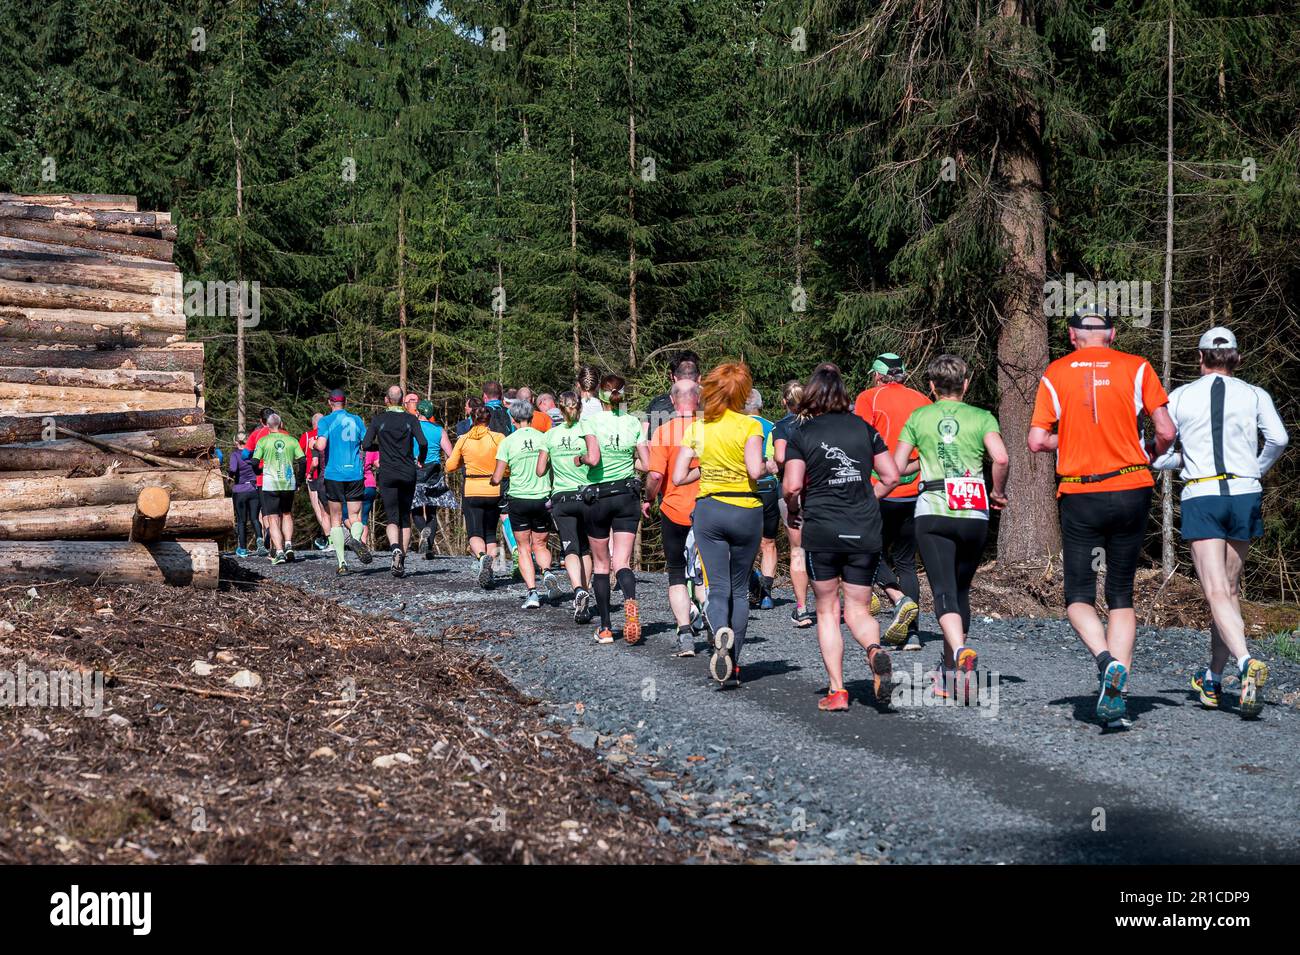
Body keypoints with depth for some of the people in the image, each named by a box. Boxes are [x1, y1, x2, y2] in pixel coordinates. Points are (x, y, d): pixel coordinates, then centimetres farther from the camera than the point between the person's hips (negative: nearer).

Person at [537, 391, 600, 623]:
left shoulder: (551, 435, 4)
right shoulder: (586, 428, -4)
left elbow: (540, 471, 8)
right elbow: (594, 457, -22)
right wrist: (580, 459, -3)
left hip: (561, 497, 1)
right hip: (586, 494, -1)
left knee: (570, 550, -8)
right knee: (586, 549, 16)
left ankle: (578, 590, -32)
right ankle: (585, 591, 14)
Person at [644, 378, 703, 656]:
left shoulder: (663, 431, -9)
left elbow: (655, 474, -16)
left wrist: (648, 499, 2)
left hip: (674, 511, -1)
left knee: (676, 574, 8)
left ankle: (685, 634, -2)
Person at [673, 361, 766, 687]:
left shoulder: (696, 427, 1)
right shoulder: (749, 425, -9)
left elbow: (678, 477, -1)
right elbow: (755, 469, -22)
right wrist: (768, 466, -1)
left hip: (709, 510, 1)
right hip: (746, 511, -1)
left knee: (717, 588, 0)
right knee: (739, 589, 12)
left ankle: (720, 631, -33)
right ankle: (732, 667, 11)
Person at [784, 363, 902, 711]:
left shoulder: (801, 435, -3)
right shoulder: (864, 429, 6)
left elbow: (792, 486, -11)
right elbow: (891, 477, 6)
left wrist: (792, 509, 9)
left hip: (821, 531, -2)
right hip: (865, 532, 2)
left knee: (827, 611, 11)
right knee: (858, 610, 10)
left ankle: (836, 691, 4)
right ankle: (875, 651, -24)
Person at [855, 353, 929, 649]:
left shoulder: (869, 398, -1)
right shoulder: (922, 400, 11)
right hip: (916, 492, 4)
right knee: (906, 561, 10)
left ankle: (901, 600, -15)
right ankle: (912, 634, 2)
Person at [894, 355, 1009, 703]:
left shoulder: (919, 417, 9)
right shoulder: (982, 417, 6)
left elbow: (897, 467, 6)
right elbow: (1001, 458, -11)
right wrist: (997, 492, 6)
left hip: (933, 511, -1)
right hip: (975, 515, 1)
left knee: (945, 593, -9)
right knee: (961, 591, 17)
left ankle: (960, 652, -37)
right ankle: (949, 673, 23)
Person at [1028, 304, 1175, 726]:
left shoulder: (1056, 373, 1)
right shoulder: (1136, 368, 1)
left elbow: (1037, 441, -4)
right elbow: (1166, 432, -2)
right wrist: (1153, 455, 19)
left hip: (1079, 496, -1)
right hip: (1131, 490, 1)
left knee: (1079, 595, 9)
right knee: (1122, 594, 10)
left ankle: (1106, 659, -20)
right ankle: (1116, 694, -3)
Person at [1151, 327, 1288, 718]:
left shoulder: (1179, 397, 6)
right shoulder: (1254, 395, 5)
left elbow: (1158, 456, 5)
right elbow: (1278, 438, -10)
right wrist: (1257, 470, 8)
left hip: (1200, 498, -2)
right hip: (1244, 495, 2)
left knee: (1217, 594, -10)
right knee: (1231, 588, 15)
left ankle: (1246, 661, -35)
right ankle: (1213, 680, 23)